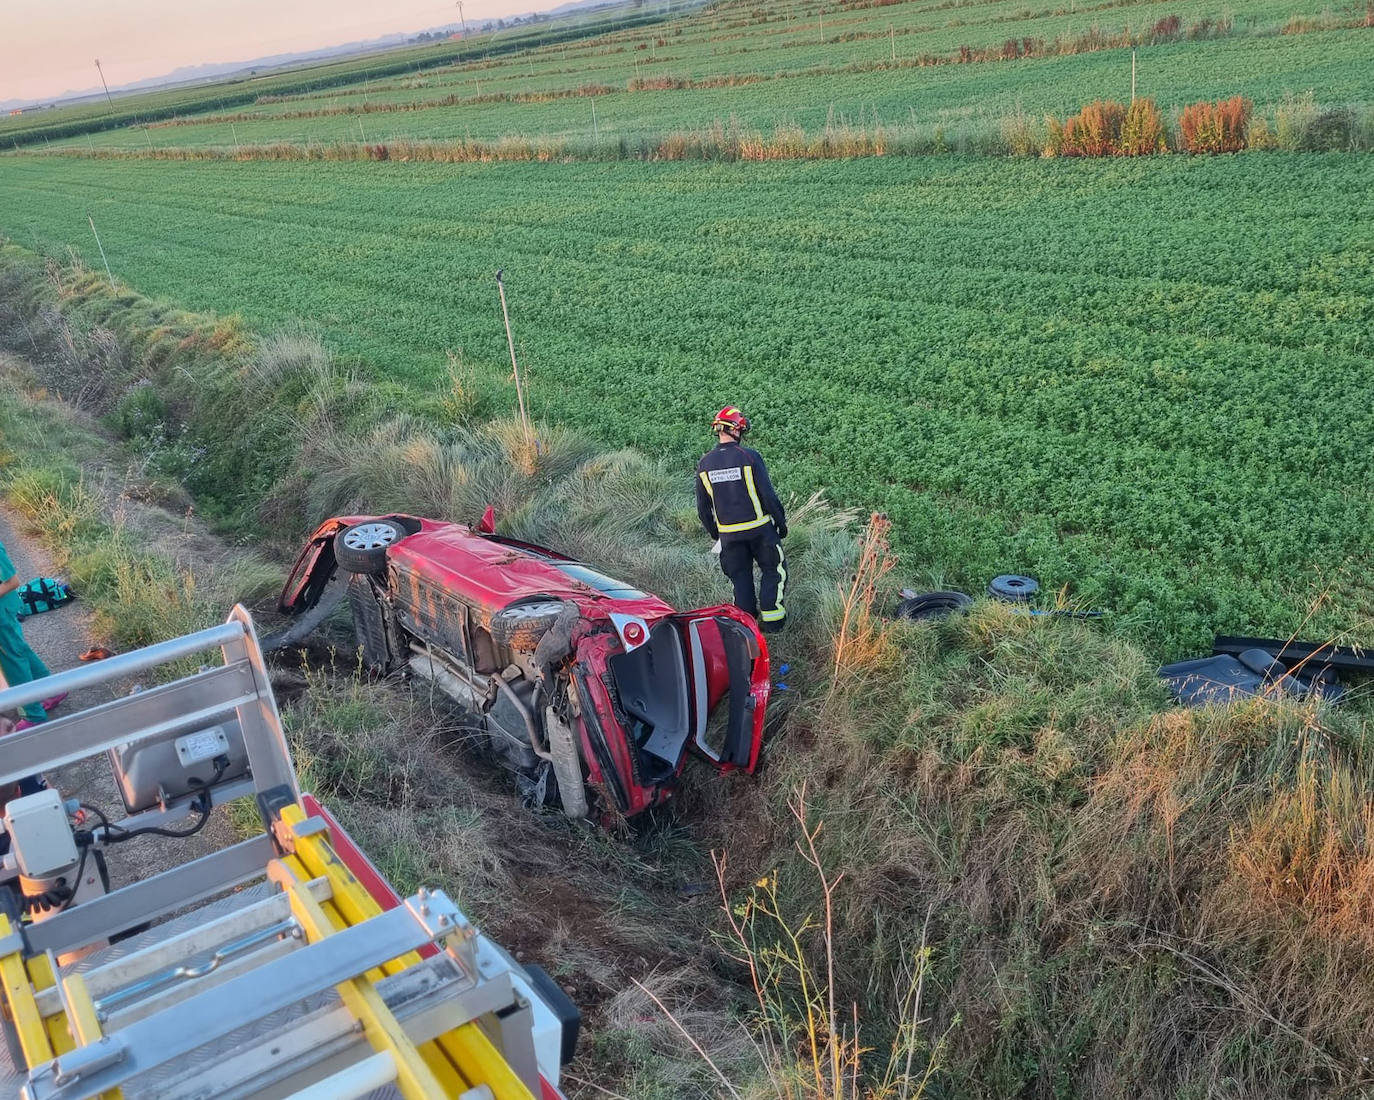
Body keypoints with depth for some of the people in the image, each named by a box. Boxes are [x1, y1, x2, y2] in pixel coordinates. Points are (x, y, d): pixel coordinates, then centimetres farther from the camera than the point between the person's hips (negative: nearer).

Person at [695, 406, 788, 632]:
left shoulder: (704, 464, 0)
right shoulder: (749, 457, -14)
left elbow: (703, 507, 7)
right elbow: (768, 495, -11)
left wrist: (713, 532, 20)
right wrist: (781, 522, 2)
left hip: (728, 533, 4)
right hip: (759, 528, -4)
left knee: (740, 577, 15)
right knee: (773, 570, 12)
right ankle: (771, 617, 10)